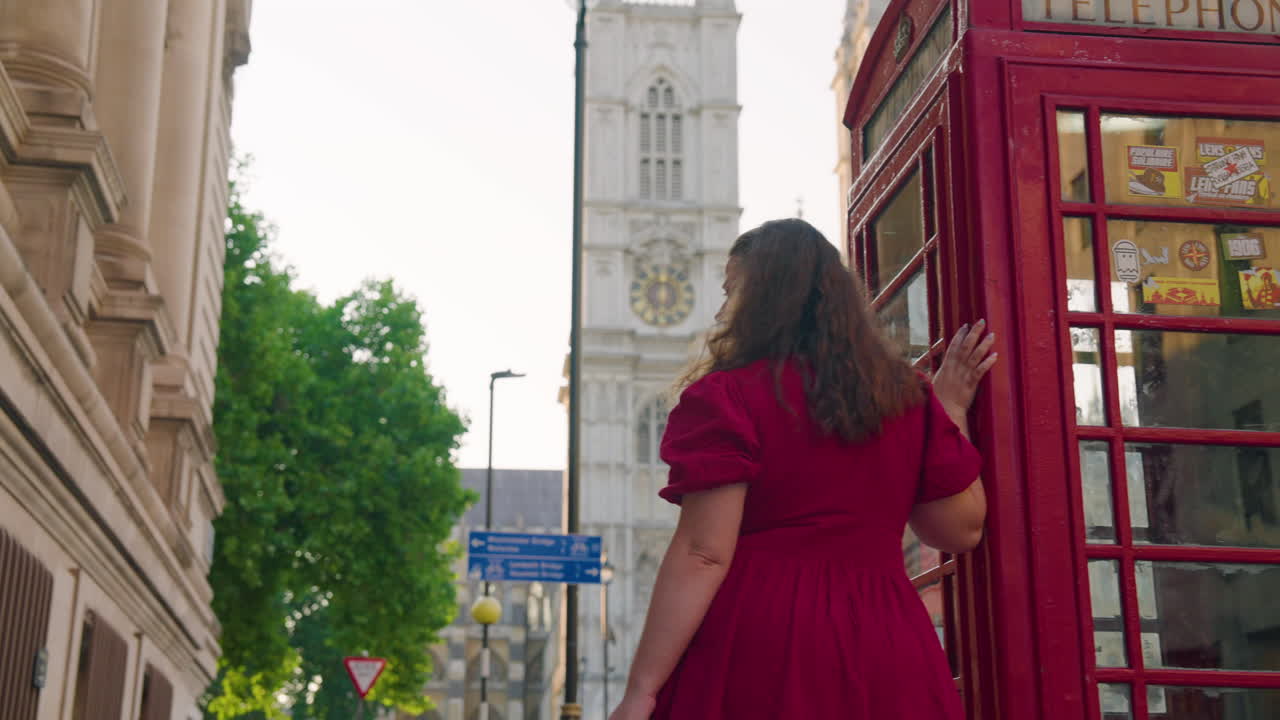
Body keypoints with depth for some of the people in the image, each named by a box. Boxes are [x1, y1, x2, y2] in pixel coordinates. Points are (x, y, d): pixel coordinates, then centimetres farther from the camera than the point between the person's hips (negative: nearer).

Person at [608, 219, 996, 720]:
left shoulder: (725, 397, -8)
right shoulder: (906, 396, 7)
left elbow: (703, 555, -15)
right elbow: (962, 530, 12)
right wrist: (950, 410, 21)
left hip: (756, 660, -4)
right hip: (885, 658, 4)